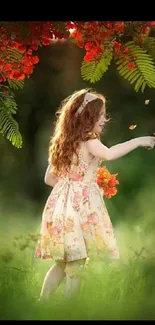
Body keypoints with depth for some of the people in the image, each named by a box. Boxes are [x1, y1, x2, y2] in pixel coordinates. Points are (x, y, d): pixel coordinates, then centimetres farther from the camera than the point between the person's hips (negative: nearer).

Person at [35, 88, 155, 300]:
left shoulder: (64, 143, 14)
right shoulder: (89, 141, -11)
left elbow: (49, 178, 18)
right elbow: (109, 154, -33)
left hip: (61, 206, 8)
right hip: (81, 208, -8)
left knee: (62, 264, 16)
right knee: (75, 267, -1)